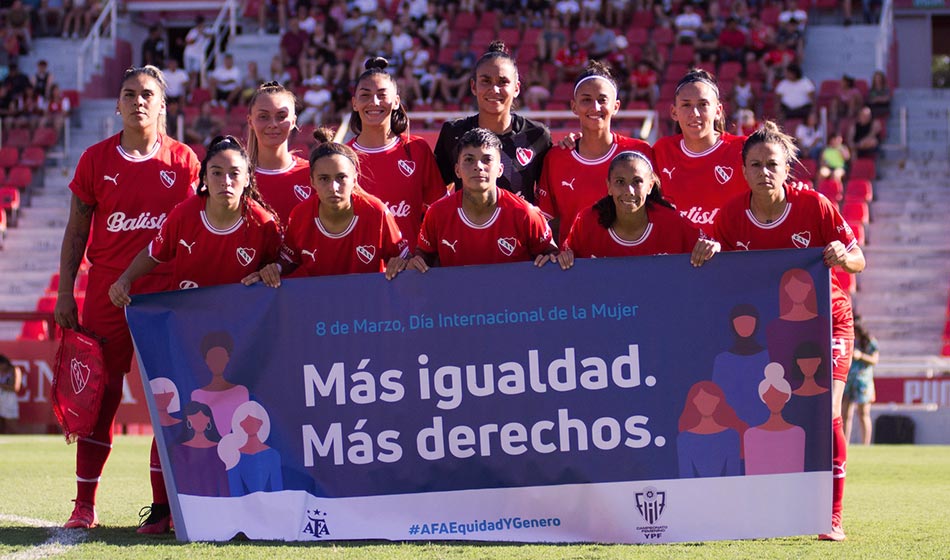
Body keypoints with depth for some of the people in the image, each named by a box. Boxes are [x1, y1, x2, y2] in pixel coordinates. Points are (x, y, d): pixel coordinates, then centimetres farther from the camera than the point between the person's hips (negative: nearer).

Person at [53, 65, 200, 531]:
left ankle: (164, 505, 6)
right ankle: (84, 506, 6)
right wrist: (65, 293, 2)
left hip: (166, 293, 0)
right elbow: (76, 231, 8)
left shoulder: (182, 160, 3)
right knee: (98, 395, 0)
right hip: (106, 291, 0)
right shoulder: (96, 159, 4)